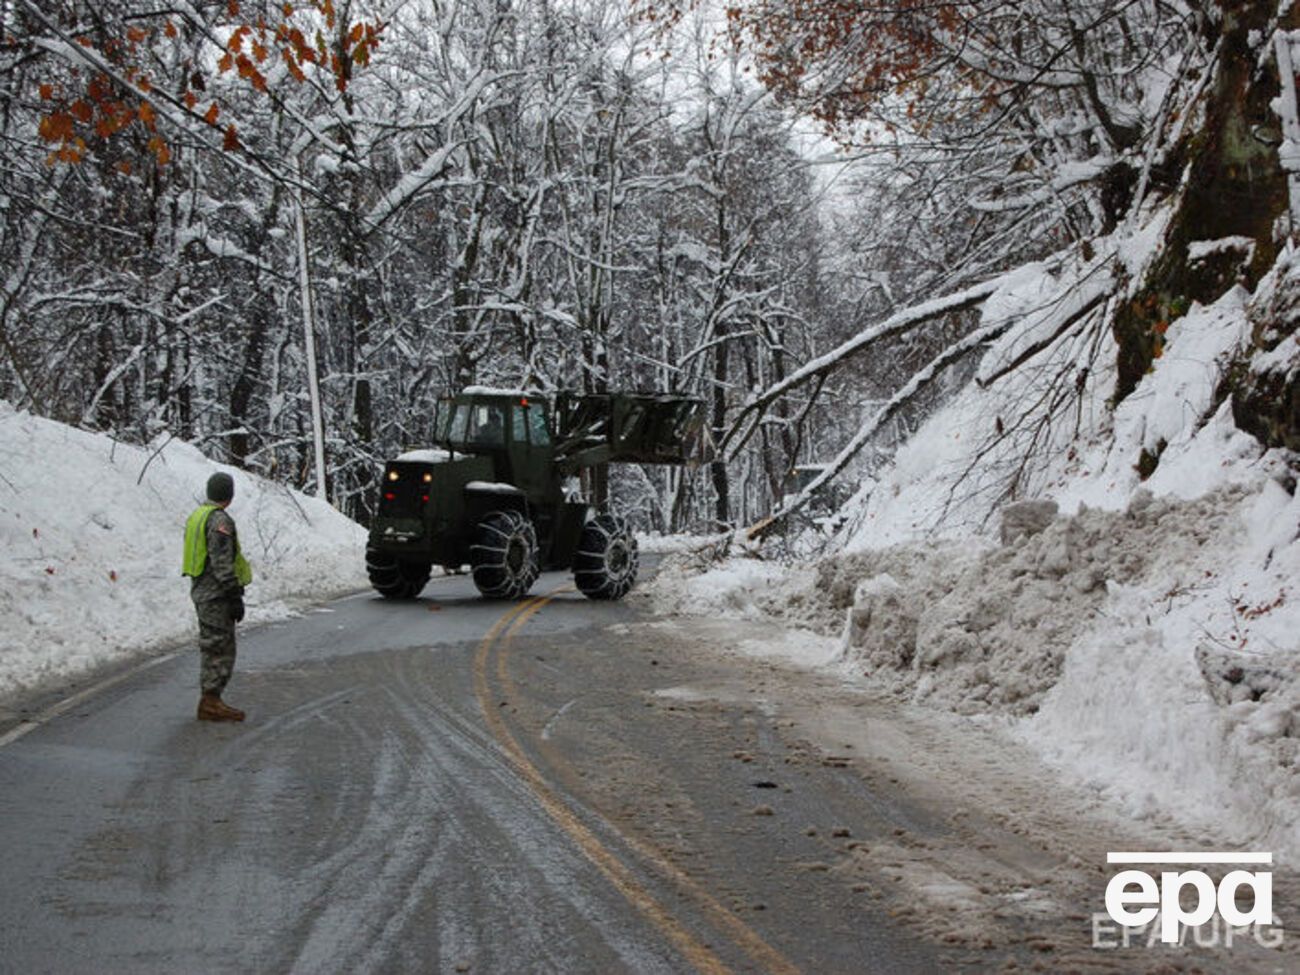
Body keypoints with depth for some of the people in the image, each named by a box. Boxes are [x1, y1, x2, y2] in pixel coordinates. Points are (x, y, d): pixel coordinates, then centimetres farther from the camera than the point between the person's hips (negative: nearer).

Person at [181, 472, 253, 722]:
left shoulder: (198, 515, 16)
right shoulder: (220, 520, -16)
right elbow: (222, 563, -22)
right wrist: (235, 596, -20)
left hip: (201, 590, 10)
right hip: (216, 595, -10)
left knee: (212, 647, 15)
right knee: (219, 648, -6)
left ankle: (209, 699, 19)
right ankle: (210, 702, -6)